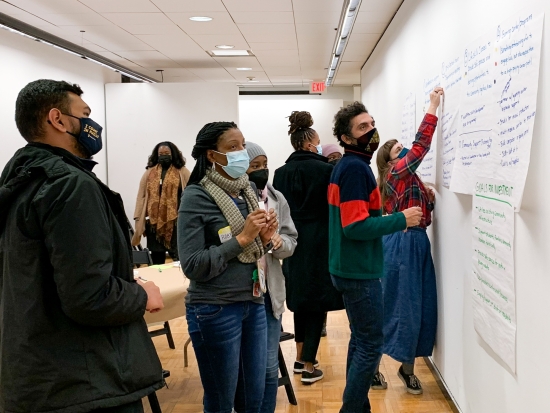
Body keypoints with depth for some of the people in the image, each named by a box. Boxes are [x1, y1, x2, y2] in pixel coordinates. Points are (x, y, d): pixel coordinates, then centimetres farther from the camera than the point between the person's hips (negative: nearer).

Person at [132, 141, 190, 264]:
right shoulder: (149, 172, 12)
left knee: (179, 257, -2)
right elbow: (141, 196, 9)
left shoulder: (182, 172, 4)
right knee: (156, 258, 9)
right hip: (154, 222, 3)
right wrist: (138, 218, 1)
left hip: (176, 222, -3)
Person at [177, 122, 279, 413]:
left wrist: (265, 239, -5)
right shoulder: (196, 196, -12)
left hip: (253, 303, 6)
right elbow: (192, 265, -17)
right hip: (215, 310, -6)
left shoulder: (247, 191, 7)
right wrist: (241, 238, -20)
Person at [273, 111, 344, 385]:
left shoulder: (281, 173, 4)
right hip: (319, 245, -6)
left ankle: (300, 358, 29)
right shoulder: (325, 169, -13)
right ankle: (309, 367, 9)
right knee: (317, 303, 3)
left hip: (293, 244, 6)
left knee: (300, 300, 19)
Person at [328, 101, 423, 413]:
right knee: (372, 345, 0)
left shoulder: (348, 165, 12)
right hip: (360, 272, -10)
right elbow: (356, 226, -25)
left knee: (361, 341, 17)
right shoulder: (356, 167, -18)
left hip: (352, 269, 10)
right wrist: (401, 220, -17)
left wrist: (394, 222, 12)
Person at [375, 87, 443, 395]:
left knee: (419, 306, 8)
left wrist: (429, 198, 2)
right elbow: (421, 145, -19)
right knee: (399, 305, -3)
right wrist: (433, 107, -17)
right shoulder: (396, 173, -8)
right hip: (401, 245, -9)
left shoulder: (409, 179, 18)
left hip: (418, 244, 9)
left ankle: (408, 366, 18)